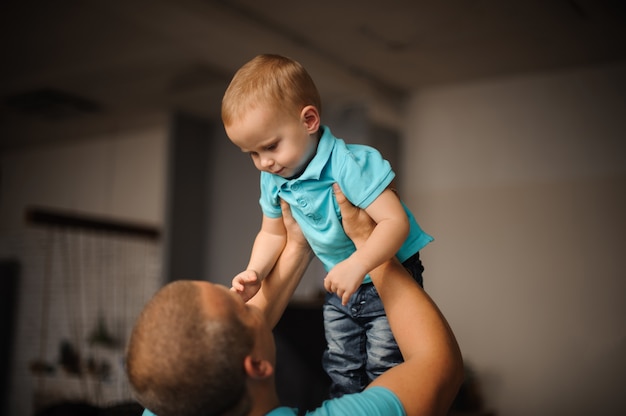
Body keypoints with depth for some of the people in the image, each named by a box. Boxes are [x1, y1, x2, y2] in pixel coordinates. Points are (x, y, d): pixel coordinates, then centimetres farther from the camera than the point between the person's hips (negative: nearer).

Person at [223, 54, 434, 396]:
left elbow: (395, 220, -36)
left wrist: (357, 265, -49)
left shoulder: (350, 164, -30)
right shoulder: (272, 180, -7)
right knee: (341, 372, 16)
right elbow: (273, 233, 7)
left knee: (384, 370, -2)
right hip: (340, 289, 7)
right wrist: (255, 272, -11)